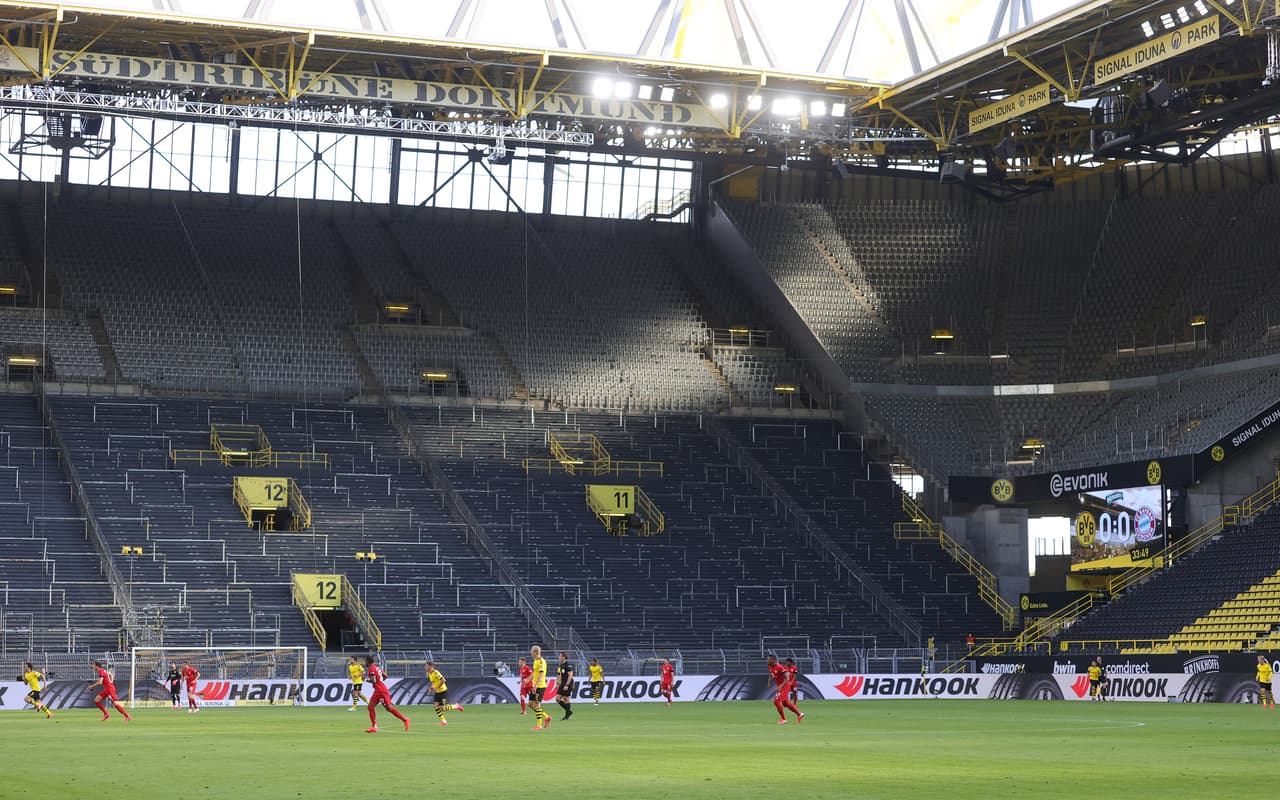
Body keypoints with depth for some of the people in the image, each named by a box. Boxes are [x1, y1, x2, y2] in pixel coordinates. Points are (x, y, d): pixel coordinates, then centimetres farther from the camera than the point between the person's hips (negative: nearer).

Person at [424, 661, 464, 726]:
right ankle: (443, 720, 4)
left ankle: (456, 706, 13)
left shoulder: (435, 673, -21)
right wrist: (432, 687, 5)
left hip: (443, 691, -8)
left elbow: (443, 680, -26)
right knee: (436, 707, -5)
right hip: (437, 693, 8)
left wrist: (437, 688, -25)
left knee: (442, 708, -8)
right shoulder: (429, 674, 7)